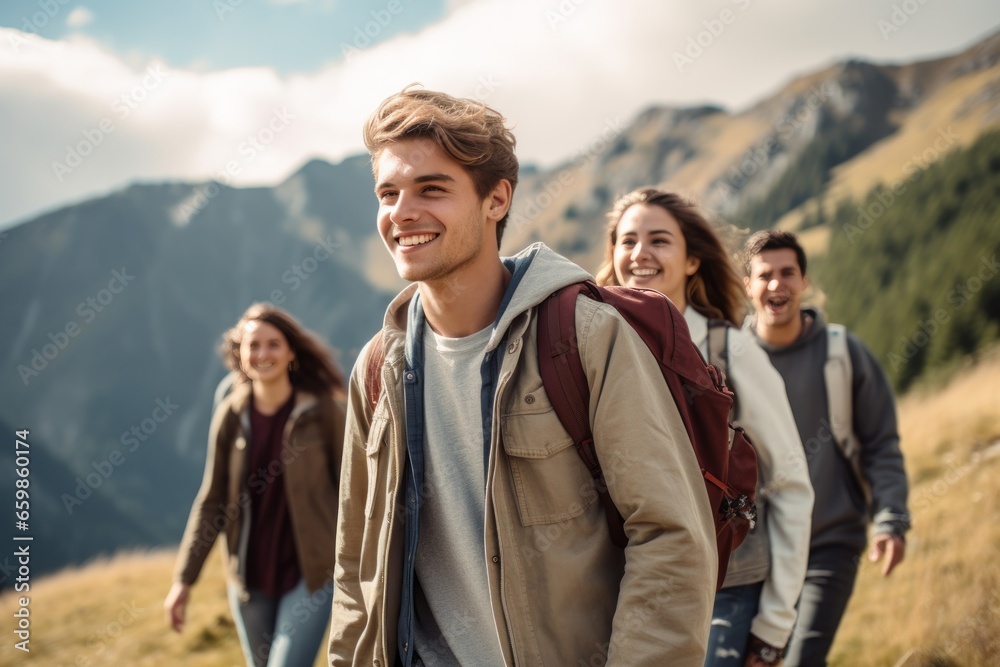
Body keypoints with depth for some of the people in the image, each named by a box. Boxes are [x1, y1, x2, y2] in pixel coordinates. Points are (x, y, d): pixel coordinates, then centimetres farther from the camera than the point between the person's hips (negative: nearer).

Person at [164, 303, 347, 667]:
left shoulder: (322, 411, -9)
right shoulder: (230, 415, -2)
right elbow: (211, 502, 3)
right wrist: (184, 579, 1)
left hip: (310, 573, -3)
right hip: (250, 577, 4)